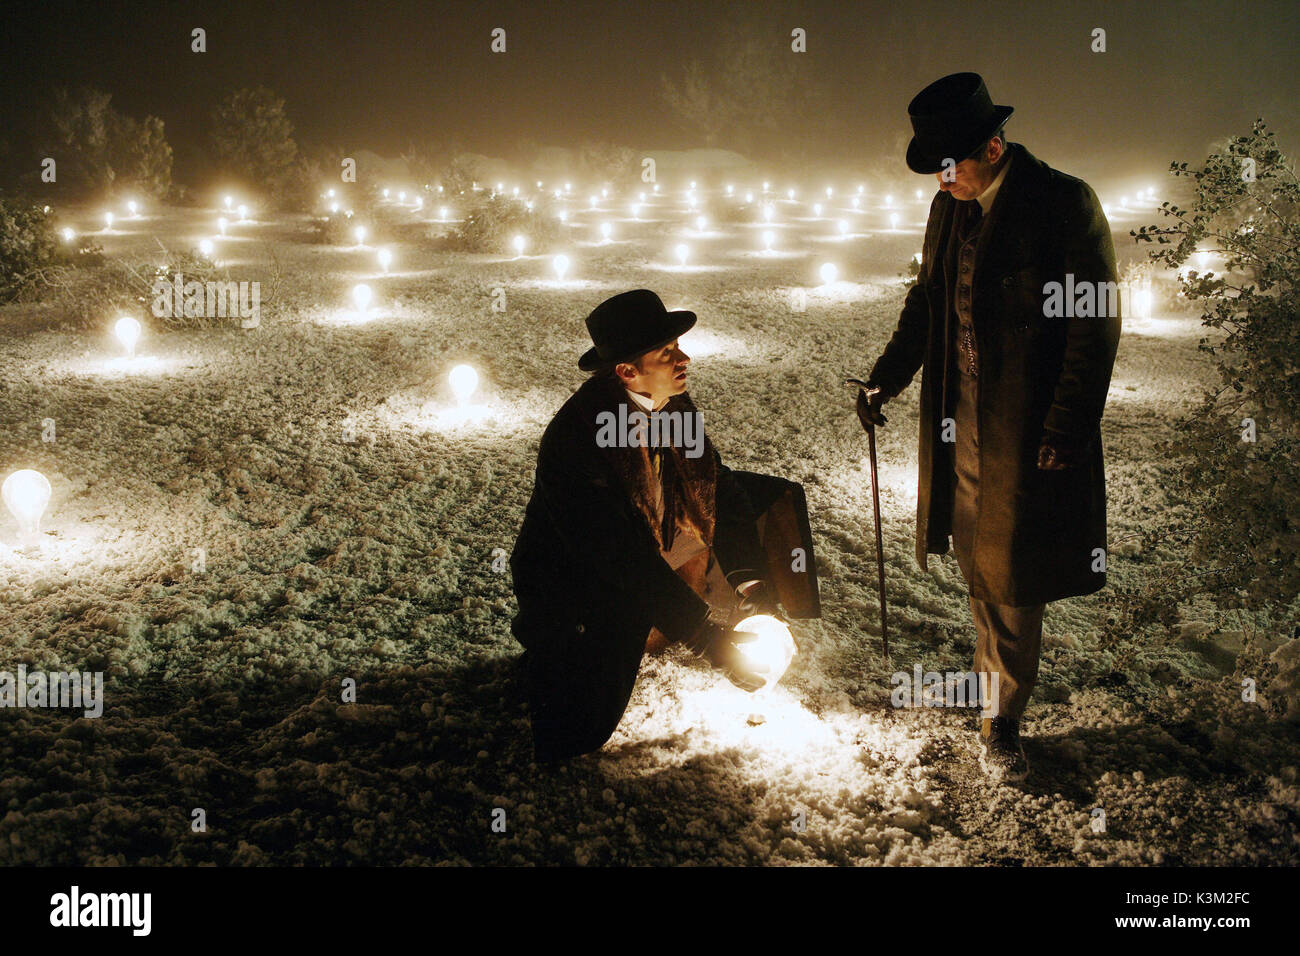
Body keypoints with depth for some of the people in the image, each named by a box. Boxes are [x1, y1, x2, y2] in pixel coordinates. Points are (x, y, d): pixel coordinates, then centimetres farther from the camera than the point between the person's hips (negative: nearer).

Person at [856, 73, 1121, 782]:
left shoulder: (1064, 203, -13)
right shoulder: (949, 211, 7)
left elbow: (1096, 325, -12)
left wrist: (1067, 429, -16)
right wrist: (885, 380, 13)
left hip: (1030, 430, -6)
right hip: (962, 424, 6)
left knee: (1013, 579, 2)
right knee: (978, 564, 15)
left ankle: (1004, 722, 15)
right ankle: (998, 686, 33)